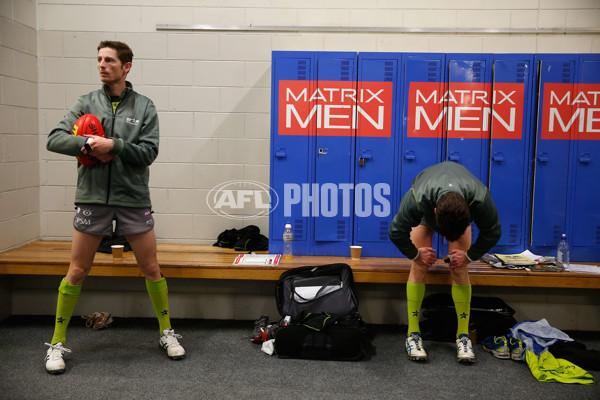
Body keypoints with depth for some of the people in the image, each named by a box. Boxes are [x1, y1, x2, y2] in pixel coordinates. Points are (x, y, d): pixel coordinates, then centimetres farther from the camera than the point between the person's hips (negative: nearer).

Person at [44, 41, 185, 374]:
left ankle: (167, 333, 25)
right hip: (93, 198, 1)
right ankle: (57, 344, 20)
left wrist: (114, 145, -17)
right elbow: (54, 140, -1)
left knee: (152, 269, 7)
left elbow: (149, 152, -5)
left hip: (134, 199, 0)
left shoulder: (145, 106, 3)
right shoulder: (86, 103, 6)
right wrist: (88, 143, -17)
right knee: (77, 272, 6)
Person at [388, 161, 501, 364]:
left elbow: (492, 232, -20)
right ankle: (413, 334, -5)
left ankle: (463, 335, -2)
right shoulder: (417, 199, -45)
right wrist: (416, 254, -16)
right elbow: (396, 232, -27)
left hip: (461, 213, 1)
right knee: (419, 268, -13)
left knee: (460, 269, -11)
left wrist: (469, 256, -14)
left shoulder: (480, 199, -41)